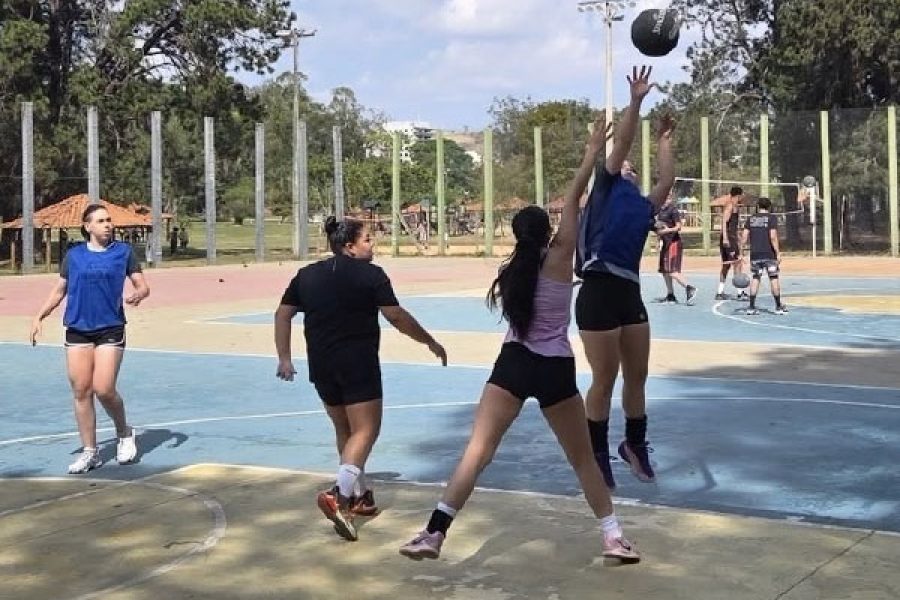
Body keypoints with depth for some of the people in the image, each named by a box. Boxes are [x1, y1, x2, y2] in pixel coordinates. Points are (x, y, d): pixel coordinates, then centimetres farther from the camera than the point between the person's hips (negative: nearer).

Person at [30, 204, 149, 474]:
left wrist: (138, 294, -21)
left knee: (104, 389, -10)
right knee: (81, 392, 1)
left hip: (110, 330, -2)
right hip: (77, 330, 3)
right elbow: (59, 290, 15)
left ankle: (125, 434, 17)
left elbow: (142, 285, 2)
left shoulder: (124, 251, 2)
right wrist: (40, 317, 6)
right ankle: (90, 452, 11)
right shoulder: (74, 255, 7)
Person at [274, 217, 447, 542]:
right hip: (358, 363, -6)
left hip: (321, 365, 6)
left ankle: (360, 495, 28)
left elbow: (282, 314, 10)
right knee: (365, 430, -5)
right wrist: (431, 343, 2)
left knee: (344, 430, 20)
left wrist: (284, 358, 13)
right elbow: (397, 317, -7)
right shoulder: (370, 275, -5)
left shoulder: (307, 275, 11)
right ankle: (338, 496, -23)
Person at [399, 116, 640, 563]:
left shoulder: (510, 271, 5)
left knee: (476, 453, -3)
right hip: (555, 371, -1)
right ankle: (614, 538, 16)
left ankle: (434, 534, -13)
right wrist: (593, 153, 5)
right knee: (583, 459, 13)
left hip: (513, 366, 2)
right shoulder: (559, 258, -4)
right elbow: (572, 201, -2)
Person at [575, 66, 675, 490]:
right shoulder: (605, 188, 7)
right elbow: (620, 145, 0)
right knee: (604, 380, 0)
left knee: (637, 377, 14)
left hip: (630, 293, 6)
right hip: (599, 292, -6)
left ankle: (635, 445, 32)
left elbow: (667, 180, 19)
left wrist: (664, 140, 29)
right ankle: (598, 456, 14)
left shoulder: (644, 207, 22)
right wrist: (635, 101, -1)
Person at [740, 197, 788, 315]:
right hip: (769, 253, -3)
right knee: (774, 278, 5)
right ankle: (779, 307, 10)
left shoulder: (750, 219, 7)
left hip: (755, 254, 3)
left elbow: (744, 237, 3)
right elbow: (773, 237, -13)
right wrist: (778, 252, -10)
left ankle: (751, 307, 3)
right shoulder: (772, 218, -3)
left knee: (755, 278, 8)